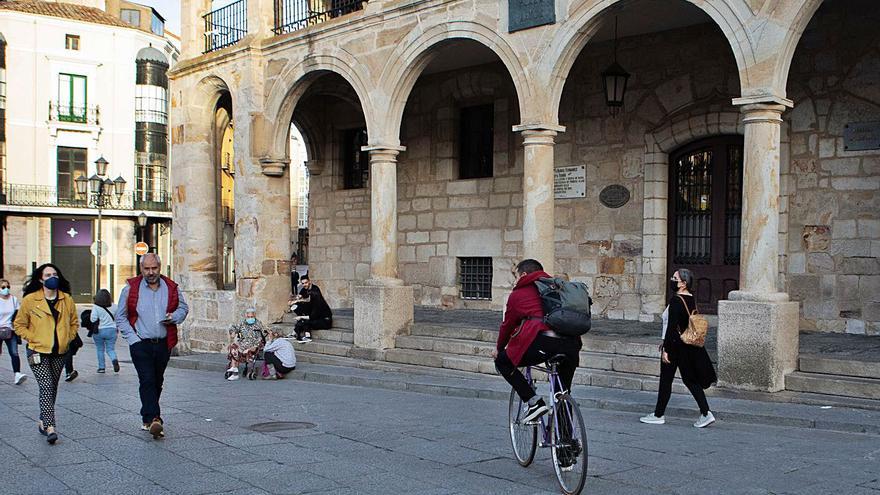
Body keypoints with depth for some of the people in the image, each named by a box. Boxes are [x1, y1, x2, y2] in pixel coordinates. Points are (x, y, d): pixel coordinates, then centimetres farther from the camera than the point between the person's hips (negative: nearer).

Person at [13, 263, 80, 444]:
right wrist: (33, 339, -6)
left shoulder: (67, 300, 5)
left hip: (59, 353, 4)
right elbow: (19, 325, 3)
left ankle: (43, 421, 29)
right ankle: (50, 427, -17)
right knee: (46, 387, -15)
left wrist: (67, 339, 4)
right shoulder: (30, 300, -5)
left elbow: (74, 323, 17)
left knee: (52, 388, 12)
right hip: (38, 352, -4)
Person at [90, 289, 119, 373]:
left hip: (99, 331, -2)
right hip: (112, 330, 2)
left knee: (100, 350, 12)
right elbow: (117, 318, 5)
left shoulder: (96, 307, -11)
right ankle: (114, 360, -19)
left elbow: (93, 319, -13)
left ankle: (101, 367, 15)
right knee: (110, 349, 8)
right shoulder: (114, 306, -2)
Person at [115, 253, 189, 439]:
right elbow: (121, 317, 2)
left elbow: (183, 308, 16)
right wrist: (132, 338, -7)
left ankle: (148, 417, 29)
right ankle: (153, 419, -19)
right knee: (147, 381, -14)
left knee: (157, 382, 12)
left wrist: (174, 317, -6)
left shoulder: (171, 288, 4)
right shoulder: (131, 288, -2)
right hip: (141, 344, -3)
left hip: (163, 344, 3)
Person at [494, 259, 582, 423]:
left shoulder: (518, 294, 17)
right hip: (571, 345, 6)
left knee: (502, 361, 18)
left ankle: (534, 402, 5)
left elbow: (508, 324, 25)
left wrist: (499, 348, 41)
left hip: (540, 343, -5)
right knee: (563, 390, 28)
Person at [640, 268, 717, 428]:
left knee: (666, 380, 3)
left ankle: (658, 415, 14)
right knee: (690, 379, 12)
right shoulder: (691, 299, 9)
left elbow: (672, 327, -22)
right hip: (689, 346, 9)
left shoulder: (676, 300, -19)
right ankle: (706, 413, 7)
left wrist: (666, 349, -19)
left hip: (675, 345, -9)